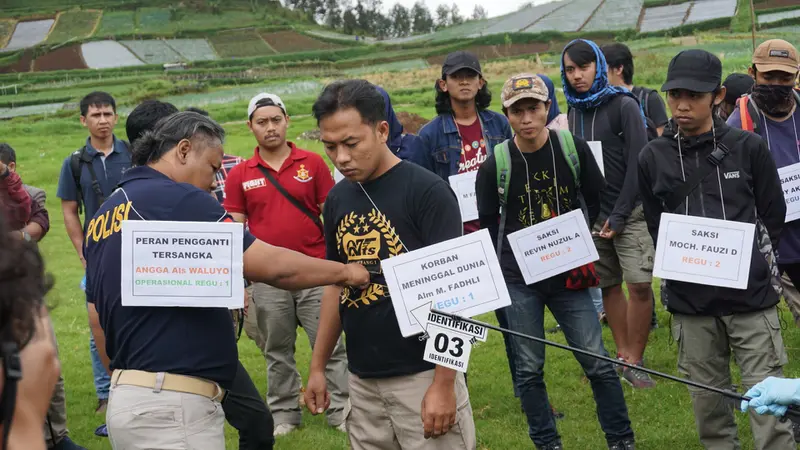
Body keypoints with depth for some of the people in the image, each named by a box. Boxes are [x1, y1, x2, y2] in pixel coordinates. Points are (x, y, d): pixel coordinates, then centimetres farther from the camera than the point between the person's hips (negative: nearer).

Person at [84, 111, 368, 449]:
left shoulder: (104, 215, 14)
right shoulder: (177, 198, -12)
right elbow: (272, 265, -13)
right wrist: (345, 272, 1)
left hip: (127, 398, 9)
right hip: (172, 408, -9)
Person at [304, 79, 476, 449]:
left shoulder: (427, 191, -12)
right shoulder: (337, 199, 7)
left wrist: (444, 383, -17)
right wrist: (318, 366, 13)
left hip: (421, 375, -6)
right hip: (361, 380, 6)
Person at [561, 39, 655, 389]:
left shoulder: (623, 105, -6)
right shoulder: (573, 111, 10)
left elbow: (637, 163, -11)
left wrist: (619, 215, -13)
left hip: (628, 212, -5)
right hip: (591, 213, 5)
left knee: (639, 285, -11)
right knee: (608, 286, 7)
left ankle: (634, 361, -2)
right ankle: (623, 354, 17)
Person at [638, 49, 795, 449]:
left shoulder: (748, 148, 0)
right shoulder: (653, 157, 6)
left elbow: (773, 217, 6)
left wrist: (747, 256, -2)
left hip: (750, 295, -2)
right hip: (690, 299, 2)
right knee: (708, 401, 10)